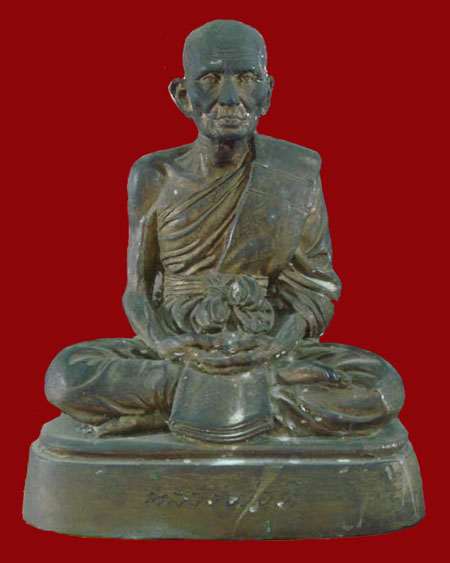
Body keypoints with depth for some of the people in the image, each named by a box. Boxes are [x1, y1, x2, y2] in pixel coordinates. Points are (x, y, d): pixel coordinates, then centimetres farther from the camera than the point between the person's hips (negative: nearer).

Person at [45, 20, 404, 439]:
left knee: (383, 388, -27)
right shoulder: (156, 177, 2)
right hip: (179, 350, 0)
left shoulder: (297, 172, 1)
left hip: (268, 351, 0)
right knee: (67, 376, -27)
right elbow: (137, 290, 5)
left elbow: (314, 289, 3)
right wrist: (167, 344, -17)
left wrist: (276, 344, -17)